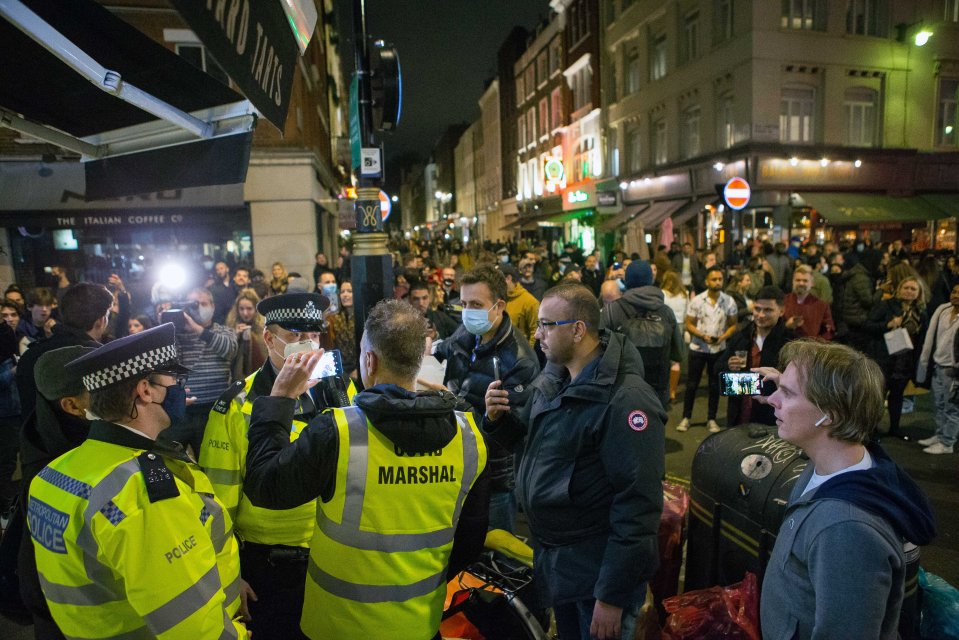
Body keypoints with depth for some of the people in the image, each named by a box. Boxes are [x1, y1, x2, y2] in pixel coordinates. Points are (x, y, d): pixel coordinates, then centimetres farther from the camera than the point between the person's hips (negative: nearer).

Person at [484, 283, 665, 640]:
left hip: (597, 570, -8)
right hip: (551, 557, 8)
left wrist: (613, 596, -21)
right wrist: (499, 417, -6)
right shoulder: (552, 380, 2)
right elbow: (529, 437, 15)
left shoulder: (625, 400, -24)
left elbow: (638, 504, -24)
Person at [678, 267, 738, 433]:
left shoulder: (729, 301, -3)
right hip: (698, 348, -1)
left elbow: (733, 325, 2)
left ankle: (711, 419, 20)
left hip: (719, 349, 1)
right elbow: (689, 324, -3)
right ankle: (686, 418, 15)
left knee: (715, 385, 9)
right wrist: (703, 336, -18)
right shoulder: (697, 300, -6)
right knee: (692, 384, 4)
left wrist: (723, 337, -17)